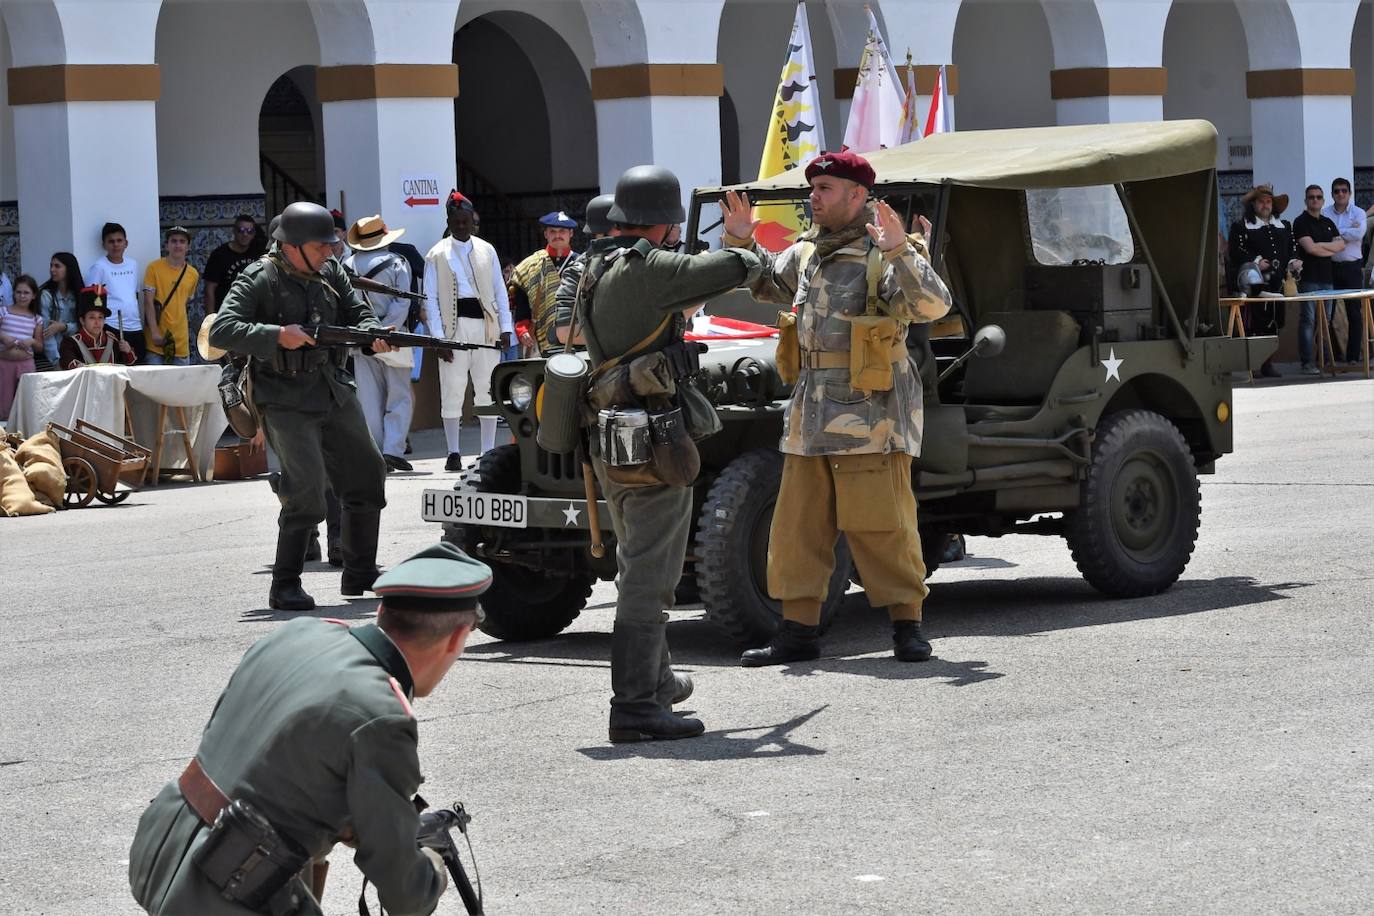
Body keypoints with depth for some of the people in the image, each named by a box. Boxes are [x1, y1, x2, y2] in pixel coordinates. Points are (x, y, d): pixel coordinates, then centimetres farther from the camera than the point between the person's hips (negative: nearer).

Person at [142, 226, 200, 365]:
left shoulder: (193, 274, 10)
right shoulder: (154, 268, -3)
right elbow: (148, 302, -7)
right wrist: (155, 332, -14)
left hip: (181, 342, 4)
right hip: (157, 338, -4)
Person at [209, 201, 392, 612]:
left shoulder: (331, 272, 7)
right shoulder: (260, 280, -12)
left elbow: (357, 312, 12)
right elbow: (220, 330, -18)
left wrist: (373, 334, -12)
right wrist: (277, 335, -28)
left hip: (335, 392, 7)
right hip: (286, 402, -7)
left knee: (367, 476, 12)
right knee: (307, 487, -18)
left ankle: (360, 574, 28)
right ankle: (285, 586, -9)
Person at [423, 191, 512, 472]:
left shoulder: (487, 251, 11)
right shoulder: (437, 255, 2)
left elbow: (499, 290, 14)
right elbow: (431, 299, 0)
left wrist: (506, 328, 6)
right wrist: (439, 338, -8)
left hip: (485, 324, 3)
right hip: (454, 325, -3)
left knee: (488, 391, 4)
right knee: (452, 391, -3)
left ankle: (489, 452, 10)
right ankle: (453, 453, 3)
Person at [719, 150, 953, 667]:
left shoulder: (881, 255, -9)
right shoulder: (808, 251, 14)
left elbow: (932, 305, -22)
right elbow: (766, 281, 31)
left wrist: (899, 252, -34)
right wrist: (742, 242, 14)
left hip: (869, 412, -7)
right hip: (811, 411, 8)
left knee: (880, 524, -5)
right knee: (798, 524, 6)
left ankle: (908, 625, 4)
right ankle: (799, 629, 11)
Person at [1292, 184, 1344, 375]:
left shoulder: (1328, 223, 18)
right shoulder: (1301, 222, -2)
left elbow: (1341, 244, 6)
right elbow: (1309, 247, -14)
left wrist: (1320, 245, -7)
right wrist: (1331, 249, -3)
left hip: (1327, 278, 6)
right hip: (1308, 278, -6)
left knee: (1326, 320, 7)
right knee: (1308, 320, -7)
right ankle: (1307, 363, -7)